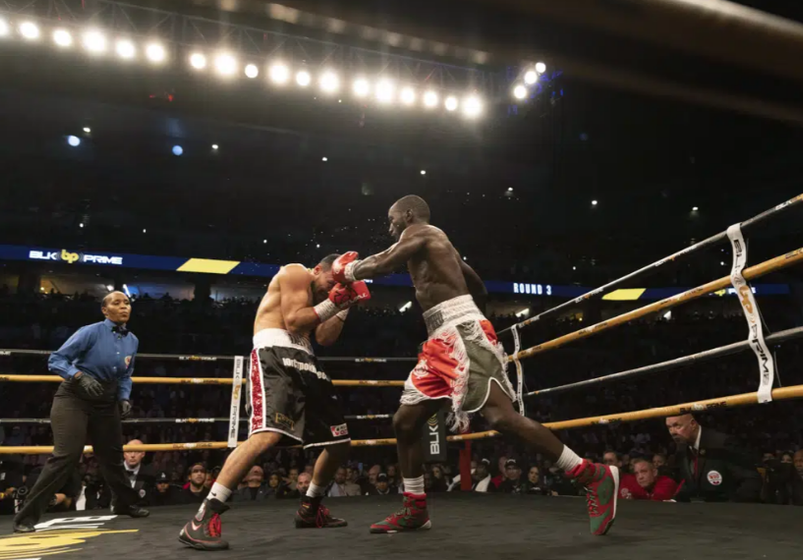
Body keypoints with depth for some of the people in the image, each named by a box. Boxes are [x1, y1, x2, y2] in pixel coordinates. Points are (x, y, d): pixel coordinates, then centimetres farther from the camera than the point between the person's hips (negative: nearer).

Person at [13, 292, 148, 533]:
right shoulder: (91, 332, -16)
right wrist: (81, 377, -31)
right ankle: (27, 516, -5)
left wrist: (124, 398, -2)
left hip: (106, 402, 6)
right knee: (66, 456, -15)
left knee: (112, 454, 15)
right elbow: (56, 360, -16)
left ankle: (126, 503, 31)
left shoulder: (132, 341, 1)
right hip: (74, 398, -6)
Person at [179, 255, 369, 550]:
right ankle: (203, 519, -27)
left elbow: (324, 339, 16)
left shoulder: (317, 295, 27)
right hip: (275, 355, -9)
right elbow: (293, 321, -11)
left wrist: (344, 306, 12)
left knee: (340, 442, 10)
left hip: (303, 361, 10)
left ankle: (309, 509, 27)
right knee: (268, 434, -31)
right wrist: (332, 302, -7)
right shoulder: (296, 273, 1)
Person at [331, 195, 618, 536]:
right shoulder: (435, 245, 29)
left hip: (463, 334, -10)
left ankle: (594, 477, -17)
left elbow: (381, 266, -11)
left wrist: (348, 269, 8)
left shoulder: (419, 232, 3)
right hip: (442, 342, 10)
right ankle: (415, 510, 17)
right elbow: (479, 287, 33)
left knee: (501, 418, -21)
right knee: (404, 422, 9)